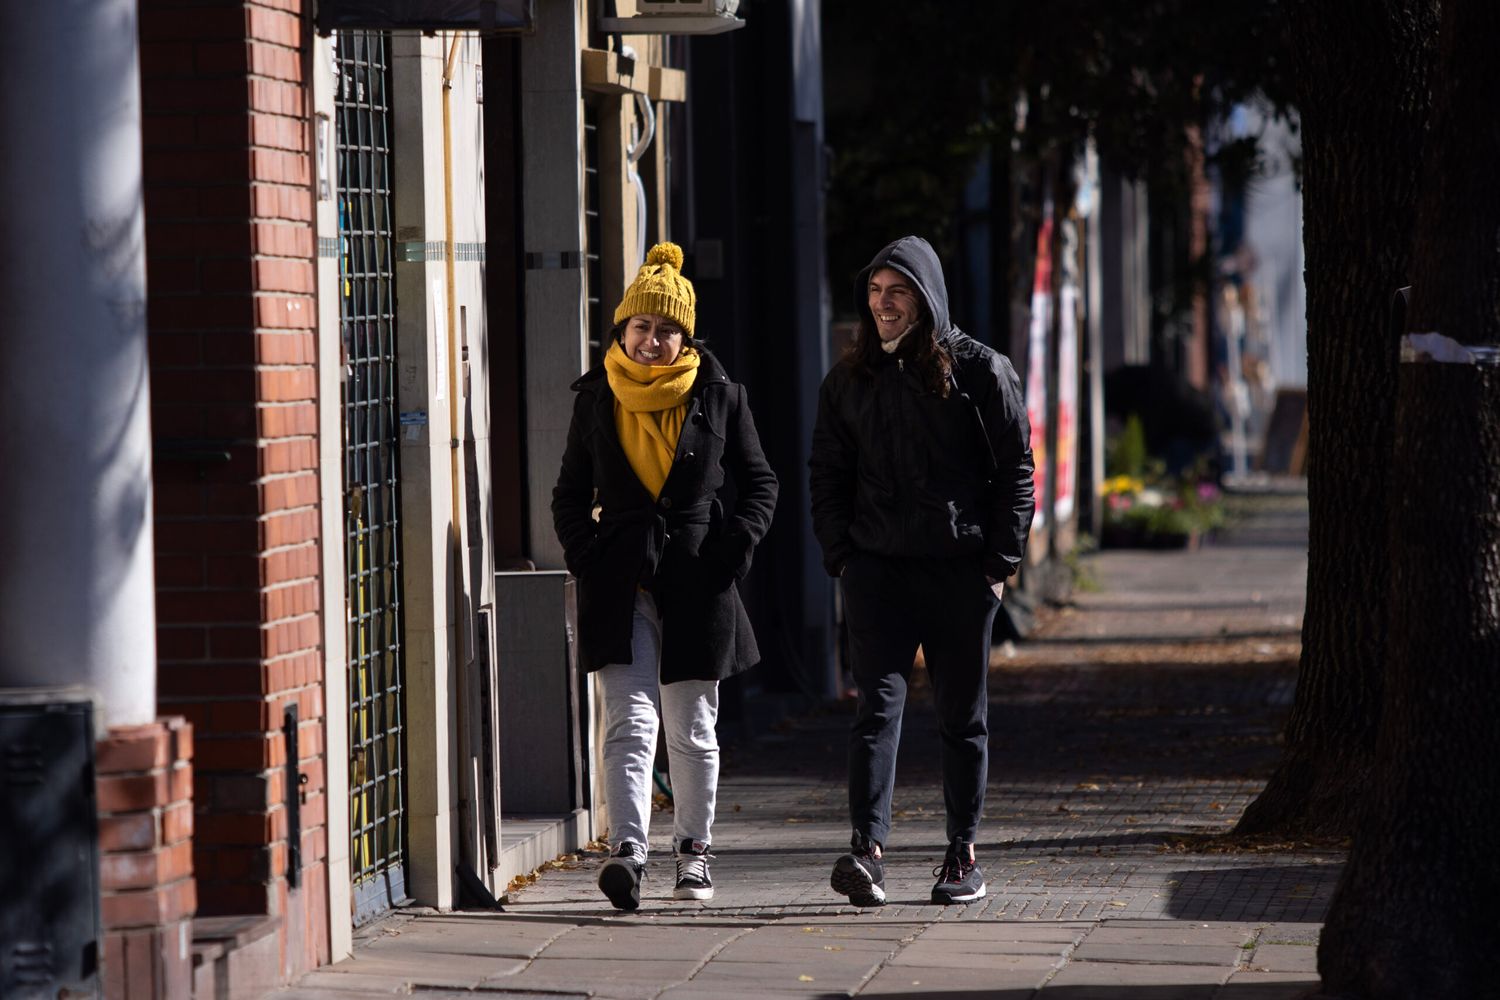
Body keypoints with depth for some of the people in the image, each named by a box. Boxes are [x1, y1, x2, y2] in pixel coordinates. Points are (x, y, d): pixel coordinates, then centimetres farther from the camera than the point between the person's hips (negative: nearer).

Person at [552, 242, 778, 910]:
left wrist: (732, 548, -4)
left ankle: (694, 852, 20)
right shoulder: (597, 398, 7)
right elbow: (570, 493, 16)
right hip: (620, 583, 0)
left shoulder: (718, 397, 4)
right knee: (630, 721, -13)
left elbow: (759, 485, 11)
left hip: (696, 580, 0)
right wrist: (583, 553, 0)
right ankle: (628, 852, -23)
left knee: (690, 728, 8)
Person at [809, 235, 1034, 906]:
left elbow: (1016, 470, 2)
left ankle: (962, 854, 15)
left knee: (963, 717, 6)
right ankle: (867, 850, -20)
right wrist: (840, 554, 4)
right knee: (877, 704, -11)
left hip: (962, 569, -1)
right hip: (877, 567, 1)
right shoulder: (849, 379, 11)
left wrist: (1000, 560, -5)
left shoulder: (980, 371, 2)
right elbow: (828, 473, 16)